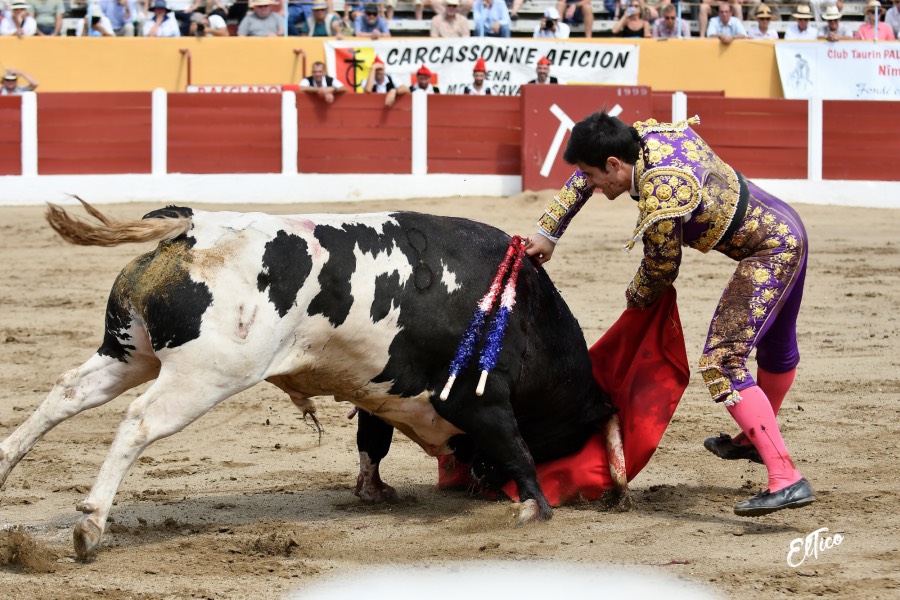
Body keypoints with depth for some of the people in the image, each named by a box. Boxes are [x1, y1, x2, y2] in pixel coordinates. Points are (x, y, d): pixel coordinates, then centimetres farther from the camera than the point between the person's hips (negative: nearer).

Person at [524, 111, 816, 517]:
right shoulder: (647, 134, -3)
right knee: (776, 348, 30)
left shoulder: (660, 200, -27)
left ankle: (786, 480, -23)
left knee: (720, 364, -17)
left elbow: (661, 270, -10)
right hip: (787, 229, 10)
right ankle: (755, 439, 54)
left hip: (768, 254, -10)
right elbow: (582, 178, 15)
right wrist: (547, 233, 17)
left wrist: (637, 297, 12)